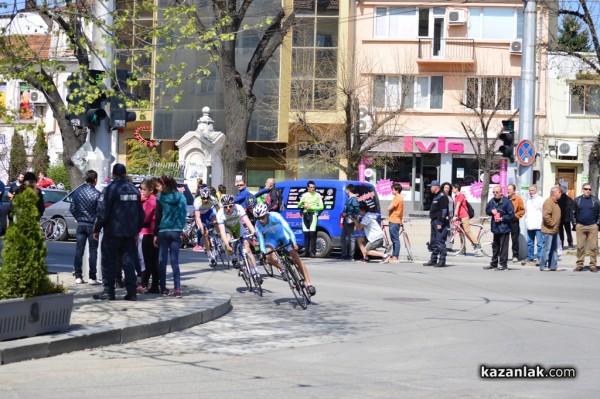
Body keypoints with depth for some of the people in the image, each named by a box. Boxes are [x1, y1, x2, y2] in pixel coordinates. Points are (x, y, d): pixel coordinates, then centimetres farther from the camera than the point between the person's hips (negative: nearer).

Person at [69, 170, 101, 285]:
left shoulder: (77, 192, 2)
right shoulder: (96, 194, -13)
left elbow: (72, 208, 6)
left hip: (80, 224, 4)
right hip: (92, 225, -4)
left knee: (79, 251, 8)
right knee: (93, 252, 1)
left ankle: (78, 277, 9)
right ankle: (92, 278, 1)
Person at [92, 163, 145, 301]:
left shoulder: (110, 189, -10)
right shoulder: (134, 190, 9)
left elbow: (102, 212, -12)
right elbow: (141, 213, 15)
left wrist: (97, 229, -2)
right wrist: (137, 230, 24)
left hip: (112, 232, -5)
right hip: (130, 233, 5)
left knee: (109, 262, 2)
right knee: (128, 261, 8)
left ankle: (108, 291, 1)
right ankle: (131, 292, 5)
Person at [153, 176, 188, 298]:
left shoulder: (161, 197, -6)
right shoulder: (180, 197, 4)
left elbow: (158, 217, -5)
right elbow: (184, 213, 5)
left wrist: (155, 234, -1)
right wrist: (181, 228, 10)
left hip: (163, 231, -3)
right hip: (176, 231, 3)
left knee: (162, 260, 6)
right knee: (175, 260, 5)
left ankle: (163, 288, 6)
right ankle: (177, 289, -4)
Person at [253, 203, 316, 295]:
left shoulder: (275, 216, -34)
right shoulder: (258, 225, -24)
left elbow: (287, 228, -40)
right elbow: (261, 239, -21)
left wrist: (294, 243, -50)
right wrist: (263, 253, -33)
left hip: (283, 235, -2)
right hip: (271, 238, 2)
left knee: (296, 258, -14)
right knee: (269, 257, -28)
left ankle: (309, 284, -13)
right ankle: (282, 270, 3)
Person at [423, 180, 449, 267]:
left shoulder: (442, 197, -13)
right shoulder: (436, 196, 18)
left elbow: (444, 211, -18)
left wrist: (440, 223, -22)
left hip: (439, 222, -11)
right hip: (434, 221, 11)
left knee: (440, 241, -9)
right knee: (433, 242, 13)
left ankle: (442, 261, -6)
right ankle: (433, 260, 20)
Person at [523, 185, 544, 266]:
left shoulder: (540, 200, -4)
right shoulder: (528, 200, 17)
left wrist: (542, 222, -13)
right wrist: (526, 221, 14)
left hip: (538, 225, -7)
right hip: (529, 225, 7)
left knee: (540, 243, -6)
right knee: (529, 243, 12)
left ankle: (539, 258, -4)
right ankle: (530, 257, 19)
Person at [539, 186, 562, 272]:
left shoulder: (555, 202, 17)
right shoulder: (548, 202, -15)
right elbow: (546, 215, -25)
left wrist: (557, 225, 16)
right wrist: (552, 224, -17)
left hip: (555, 230, 10)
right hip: (548, 230, -10)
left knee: (554, 249, 12)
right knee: (546, 248, -6)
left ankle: (553, 266, 18)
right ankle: (543, 266, -1)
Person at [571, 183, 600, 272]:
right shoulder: (577, 200, 10)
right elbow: (573, 213, 13)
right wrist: (574, 224, 4)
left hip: (593, 227, -1)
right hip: (580, 226, 1)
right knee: (580, 247, 1)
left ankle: (593, 265, 2)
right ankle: (579, 265, 6)